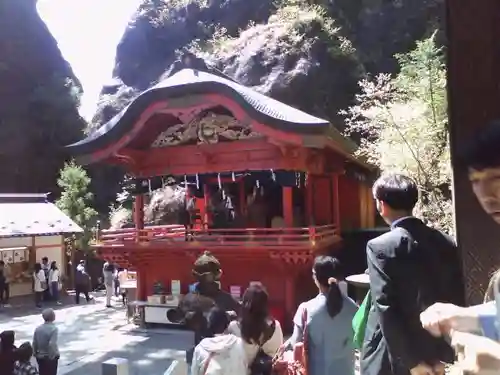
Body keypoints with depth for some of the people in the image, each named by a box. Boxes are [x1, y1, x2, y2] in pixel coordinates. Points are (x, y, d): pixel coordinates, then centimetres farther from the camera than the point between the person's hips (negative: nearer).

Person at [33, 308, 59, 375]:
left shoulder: (38, 328, -4)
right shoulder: (53, 329, -22)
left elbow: (34, 343, 2)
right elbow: (52, 344, -28)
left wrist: (35, 353, 16)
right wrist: (52, 357, -18)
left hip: (40, 357, 5)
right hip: (50, 357, -5)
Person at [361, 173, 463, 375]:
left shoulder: (379, 246, -16)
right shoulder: (447, 243, 1)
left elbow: (386, 308, -20)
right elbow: (456, 302, 4)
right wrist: (444, 354, 8)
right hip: (432, 355, 5)